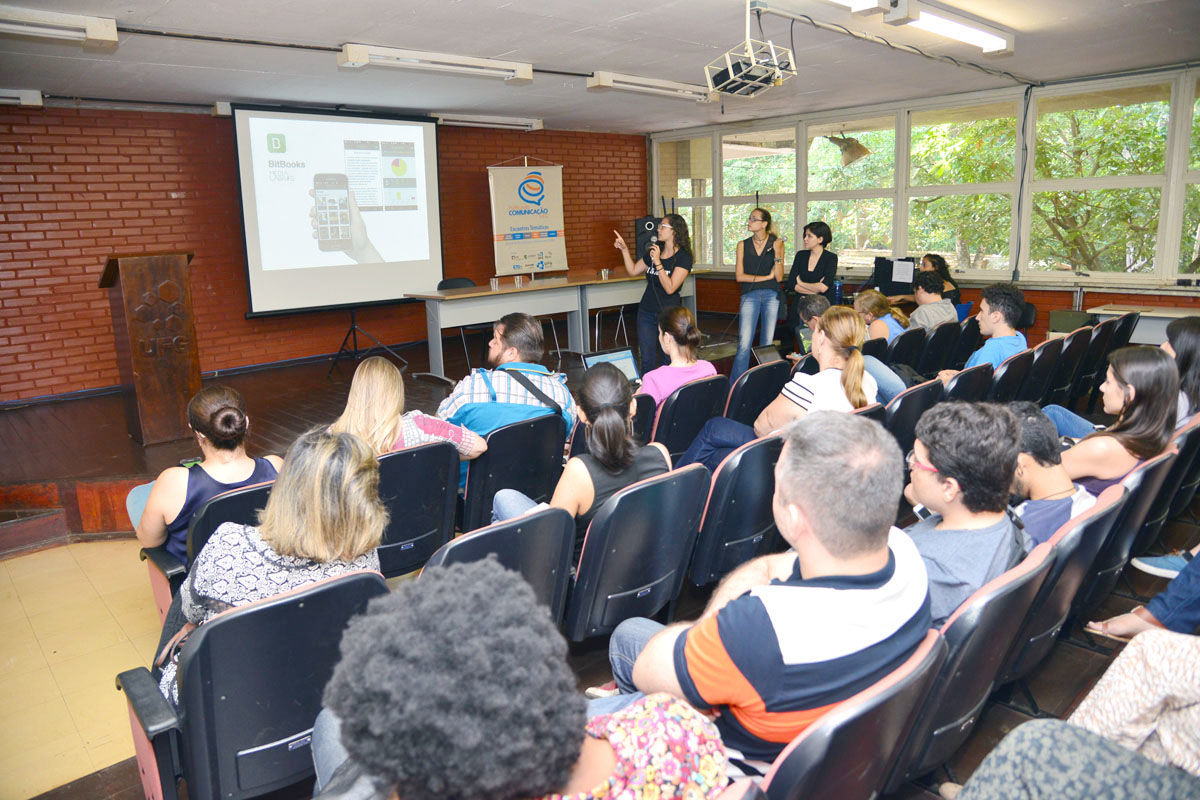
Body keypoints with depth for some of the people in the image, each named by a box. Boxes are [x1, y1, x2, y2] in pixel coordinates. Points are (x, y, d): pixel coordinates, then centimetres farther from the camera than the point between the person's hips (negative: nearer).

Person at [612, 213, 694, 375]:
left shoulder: (683, 257, -11)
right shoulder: (654, 250, 7)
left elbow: (670, 288, -20)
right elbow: (633, 270, 17)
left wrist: (658, 262, -22)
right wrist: (624, 249, 8)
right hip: (646, 312, 5)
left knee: (668, 360, 4)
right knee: (646, 360, 5)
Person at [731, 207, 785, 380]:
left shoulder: (777, 243, 3)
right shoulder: (743, 245, 7)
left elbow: (779, 277, -2)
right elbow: (739, 276, 0)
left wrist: (777, 253, -14)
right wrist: (766, 277, -3)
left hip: (771, 296, 0)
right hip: (750, 295, 0)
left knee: (767, 344, 6)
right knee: (744, 345, -8)